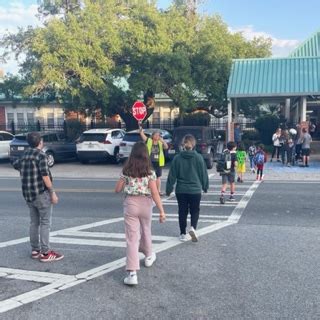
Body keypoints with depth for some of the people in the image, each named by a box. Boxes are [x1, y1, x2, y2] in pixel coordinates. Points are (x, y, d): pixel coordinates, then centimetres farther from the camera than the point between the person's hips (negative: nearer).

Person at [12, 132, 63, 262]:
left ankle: (35, 250, 20)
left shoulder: (25, 155, 11)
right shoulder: (41, 155, -13)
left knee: (34, 222, 14)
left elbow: (15, 165, 31)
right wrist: (52, 192, -16)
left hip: (28, 194, 8)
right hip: (41, 193, -8)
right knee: (45, 223, -3)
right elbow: (45, 176, -20)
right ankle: (46, 253, -3)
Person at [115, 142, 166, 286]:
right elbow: (154, 193, -11)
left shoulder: (126, 171, -2)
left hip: (130, 203, 0)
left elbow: (117, 190, 4)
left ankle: (132, 273, -11)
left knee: (132, 237, -3)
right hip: (145, 204, 0)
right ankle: (148, 256, 48)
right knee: (146, 230, 26)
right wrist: (161, 211, -7)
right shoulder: (150, 172, -7)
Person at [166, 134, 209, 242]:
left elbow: (172, 175, -2)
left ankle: (183, 234, 18)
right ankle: (193, 227, -10)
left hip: (181, 190, 1)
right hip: (195, 190, -1)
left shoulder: (177, 158, -5)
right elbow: (204, 174, 2)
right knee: (195, 211, 13)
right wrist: (205, 186, 16)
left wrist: (169, 189, 7)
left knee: (182, 212, 13)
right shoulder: (198, 158, -6)